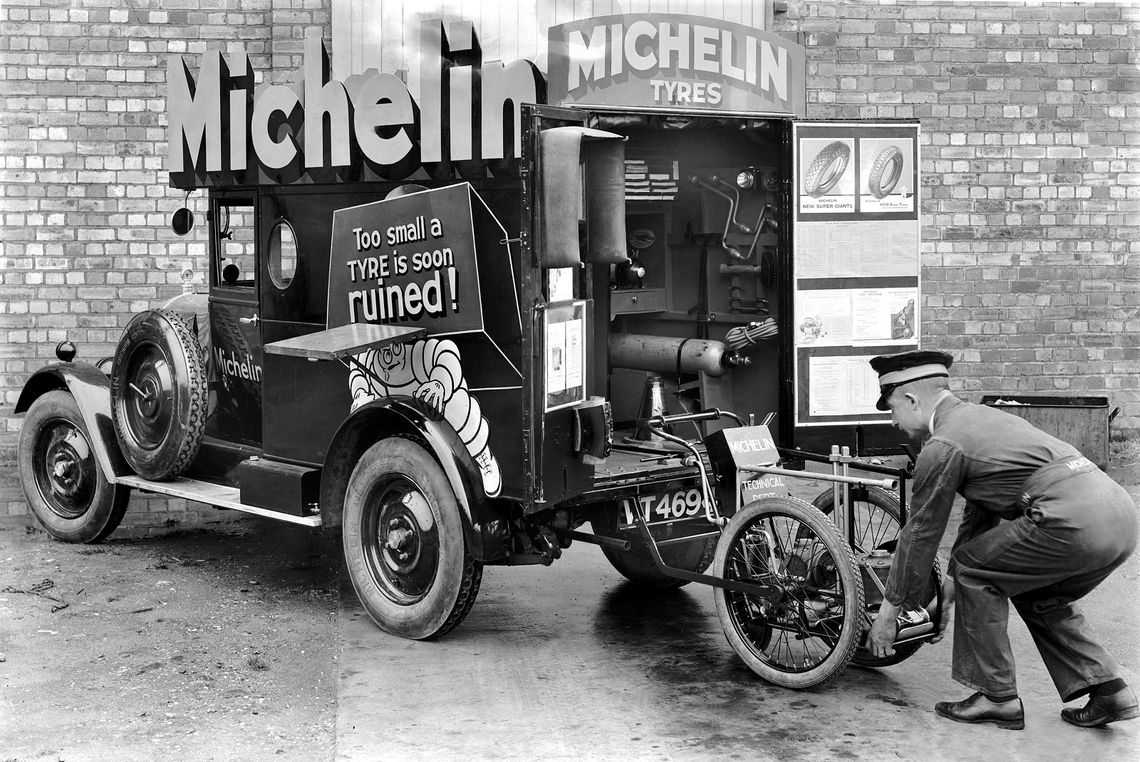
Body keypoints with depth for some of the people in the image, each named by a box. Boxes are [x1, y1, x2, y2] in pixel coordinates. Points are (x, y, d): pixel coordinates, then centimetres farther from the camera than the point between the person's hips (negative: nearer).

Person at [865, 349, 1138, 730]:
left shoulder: (941, 446, 0)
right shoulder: (981, 415, 28)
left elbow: (921, 535, 5)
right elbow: (980, 512, 34)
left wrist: (889, 612, 15)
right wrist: (951, 584, 39)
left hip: (1073, 520, -9)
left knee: (975, 572, 7)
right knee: (1038, 595, 27)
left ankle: (997, 697, 10)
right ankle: (1107, 689, 19)